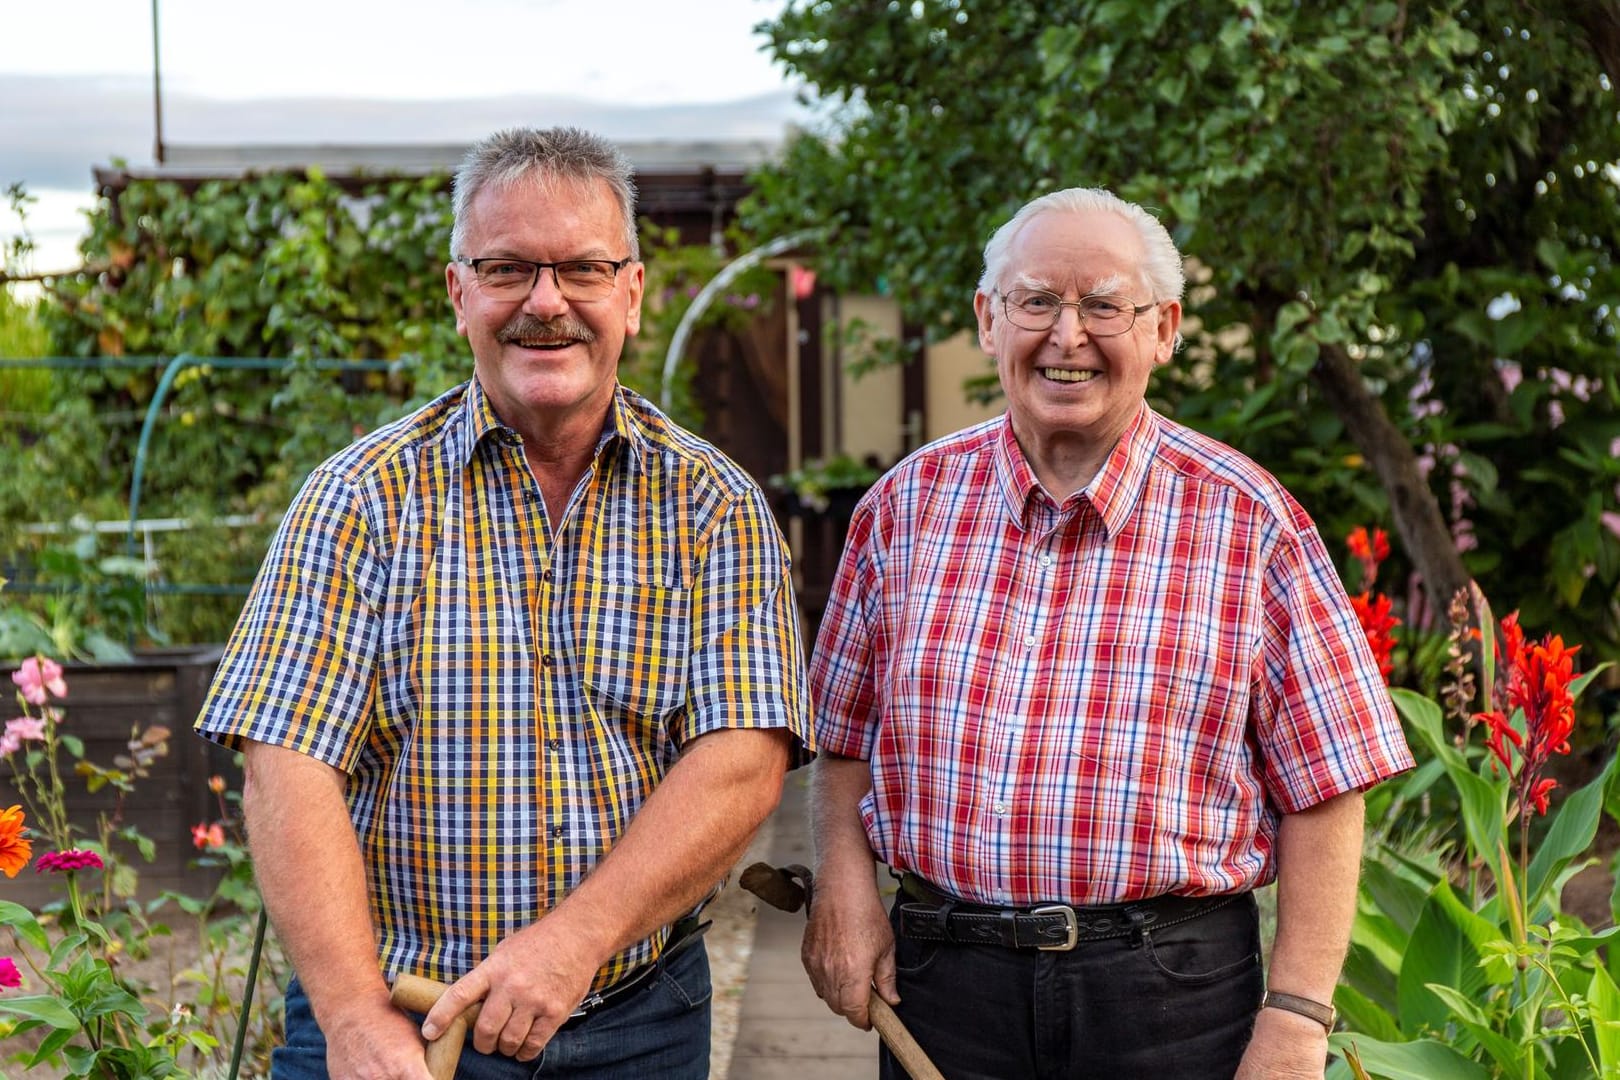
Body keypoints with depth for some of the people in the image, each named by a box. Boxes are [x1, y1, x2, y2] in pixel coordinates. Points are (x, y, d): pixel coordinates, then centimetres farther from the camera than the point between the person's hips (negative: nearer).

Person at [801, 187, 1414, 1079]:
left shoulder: (1247, 520, -3)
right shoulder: (909, 503, 5)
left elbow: (1321, 787, -4)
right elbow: (840, 731, 13)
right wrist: (844, 887, -3)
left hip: (1171, 991, -2)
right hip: (940, 980, 2)